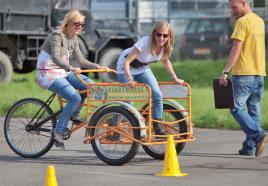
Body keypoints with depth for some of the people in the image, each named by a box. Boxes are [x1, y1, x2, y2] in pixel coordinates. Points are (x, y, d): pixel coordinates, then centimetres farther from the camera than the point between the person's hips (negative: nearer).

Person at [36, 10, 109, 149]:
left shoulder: (73, 39, 9)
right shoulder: (56, 36, -17)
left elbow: (81, 61, 9)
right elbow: (56, 58, -32)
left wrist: (98, 67, -6)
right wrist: (71, 68, -48)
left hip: (63, 72, 8)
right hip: (49, 74, -8)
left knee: (89, 84, -8)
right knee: (75, 98, -23)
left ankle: (73, 115, 7)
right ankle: (58, 132, -15)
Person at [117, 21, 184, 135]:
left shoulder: (167, 47, -17)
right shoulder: (145, 43, -36)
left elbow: (165, 61, 6)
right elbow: (126, 62, -35)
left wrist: (175, 78, 3)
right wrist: (129, 79, -47)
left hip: (143, 69, 5)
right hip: (126, 68, -5)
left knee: (157, 95, -12)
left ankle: (157, 127, 0)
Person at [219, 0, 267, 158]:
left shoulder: (242, 22, -11)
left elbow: (236, 49, -16)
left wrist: (226, 71, -16)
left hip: (243, 73, -8)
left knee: (237, 109, -4)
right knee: (254, 111, 10)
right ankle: (249, 147, 12)